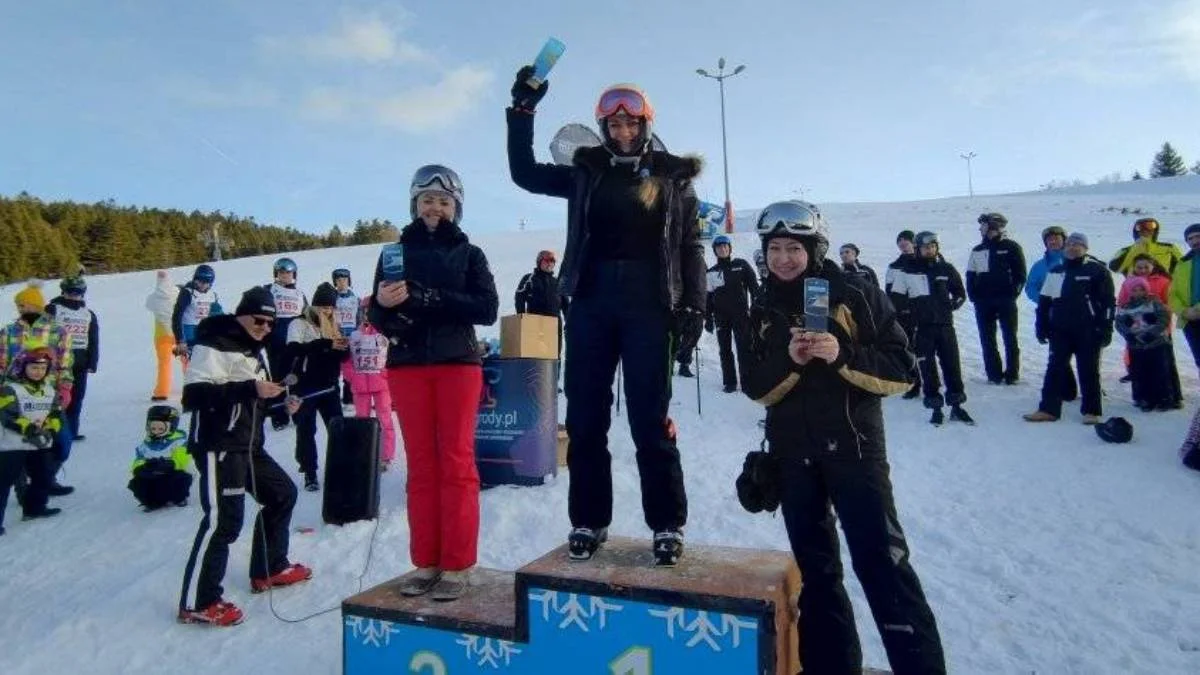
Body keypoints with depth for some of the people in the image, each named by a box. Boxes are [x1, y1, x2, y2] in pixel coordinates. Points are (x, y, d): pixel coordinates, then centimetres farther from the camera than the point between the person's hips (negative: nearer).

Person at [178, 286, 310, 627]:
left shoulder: (252, 348, 18)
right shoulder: (214, 344, -12)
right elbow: (195, 394, -23)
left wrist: (281, 403, 6)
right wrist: (251, 388, -28)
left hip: (249, 444, 10)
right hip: (218, 446, -10)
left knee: (283, 492, 17)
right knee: (224, 519, -14)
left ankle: (268, 569, 31)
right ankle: (197, 603, -3)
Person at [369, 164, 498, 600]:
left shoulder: (469, 253, 6)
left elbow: (487, 309, -7)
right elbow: (377, 318, 6)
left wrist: (431, 298, -18)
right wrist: (384, 305, -18)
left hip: (458, 363, -2)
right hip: (407, 366, 2)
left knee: (456, 463, -2)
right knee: (421, 466, 6)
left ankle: (457, 567, 4)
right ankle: (426, 563, 14)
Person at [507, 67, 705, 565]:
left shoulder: (672, 178, 9)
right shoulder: (586, 173, 14)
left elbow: (691, 246, 6)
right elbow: (525, 173, 14)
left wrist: (693, 303, -5)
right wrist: (523, 111, 7)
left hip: (648, 305, -2)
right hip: (590, 304, 3)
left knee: (650, 417, -2)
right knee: (584, 415, 3)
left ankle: (667, 525, 9)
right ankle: (588, 520, 14)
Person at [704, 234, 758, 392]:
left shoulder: (742, 265, 3)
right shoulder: (711, 273, 9)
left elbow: (754, 287, 1)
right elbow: (708, 297, 10)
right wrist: (708, 318, 5)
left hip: (741, 315, -2)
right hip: (721, 316, 3)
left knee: (744, 349, -2)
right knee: (725, 350, 4)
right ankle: (729, 382, 11)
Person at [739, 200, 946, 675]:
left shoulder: (856, 295, -5)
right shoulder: (763, 310, 6)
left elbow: (901, 370, -8)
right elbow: (755, 387, 2)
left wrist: (843, 356, -23)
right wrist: (789, 361, -17)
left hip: (854, 445, -4)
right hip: (792, 454, 4)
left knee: (882, 560, -5)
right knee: (815, 566, 15)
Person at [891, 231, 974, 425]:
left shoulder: (946, 269, 8)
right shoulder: (908, 271, 2)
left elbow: (960, 292, 19)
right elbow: (896, 298, 5)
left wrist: (954, 303, 5)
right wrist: (911, 308, -3)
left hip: (945, 324, 2)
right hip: (922, 327, -2)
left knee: (952, 365, 4)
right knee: (928, 368, 0)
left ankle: (957, 405, 16)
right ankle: (936, 407, 10)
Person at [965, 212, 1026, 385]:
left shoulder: (1011, 247, 0)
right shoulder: (977, 250, 12)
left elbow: (1020, 274, -1)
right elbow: (970, 275, 14)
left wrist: (1013, 293, -10)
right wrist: (973, 296, 2)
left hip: (1006, 301, -4)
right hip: (983, 302, 4)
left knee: (1010, 338, 2)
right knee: (987, 339, 4)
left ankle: (1012, 373, 7)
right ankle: (994, 373, 11)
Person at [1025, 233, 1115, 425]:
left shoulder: (1097, 270, -3)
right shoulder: (1056, 272, 11)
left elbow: (1108, 301, -5)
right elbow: (1044, 301, 15)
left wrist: (1105, 329, -9)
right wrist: (1042, 326, 11)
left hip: (1087, 331, -4)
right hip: (1060, 330, 4)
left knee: (1088, 371, 4)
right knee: (1055, 369, 4)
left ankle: (1091, 411, 14)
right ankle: (1048, 409, 7)